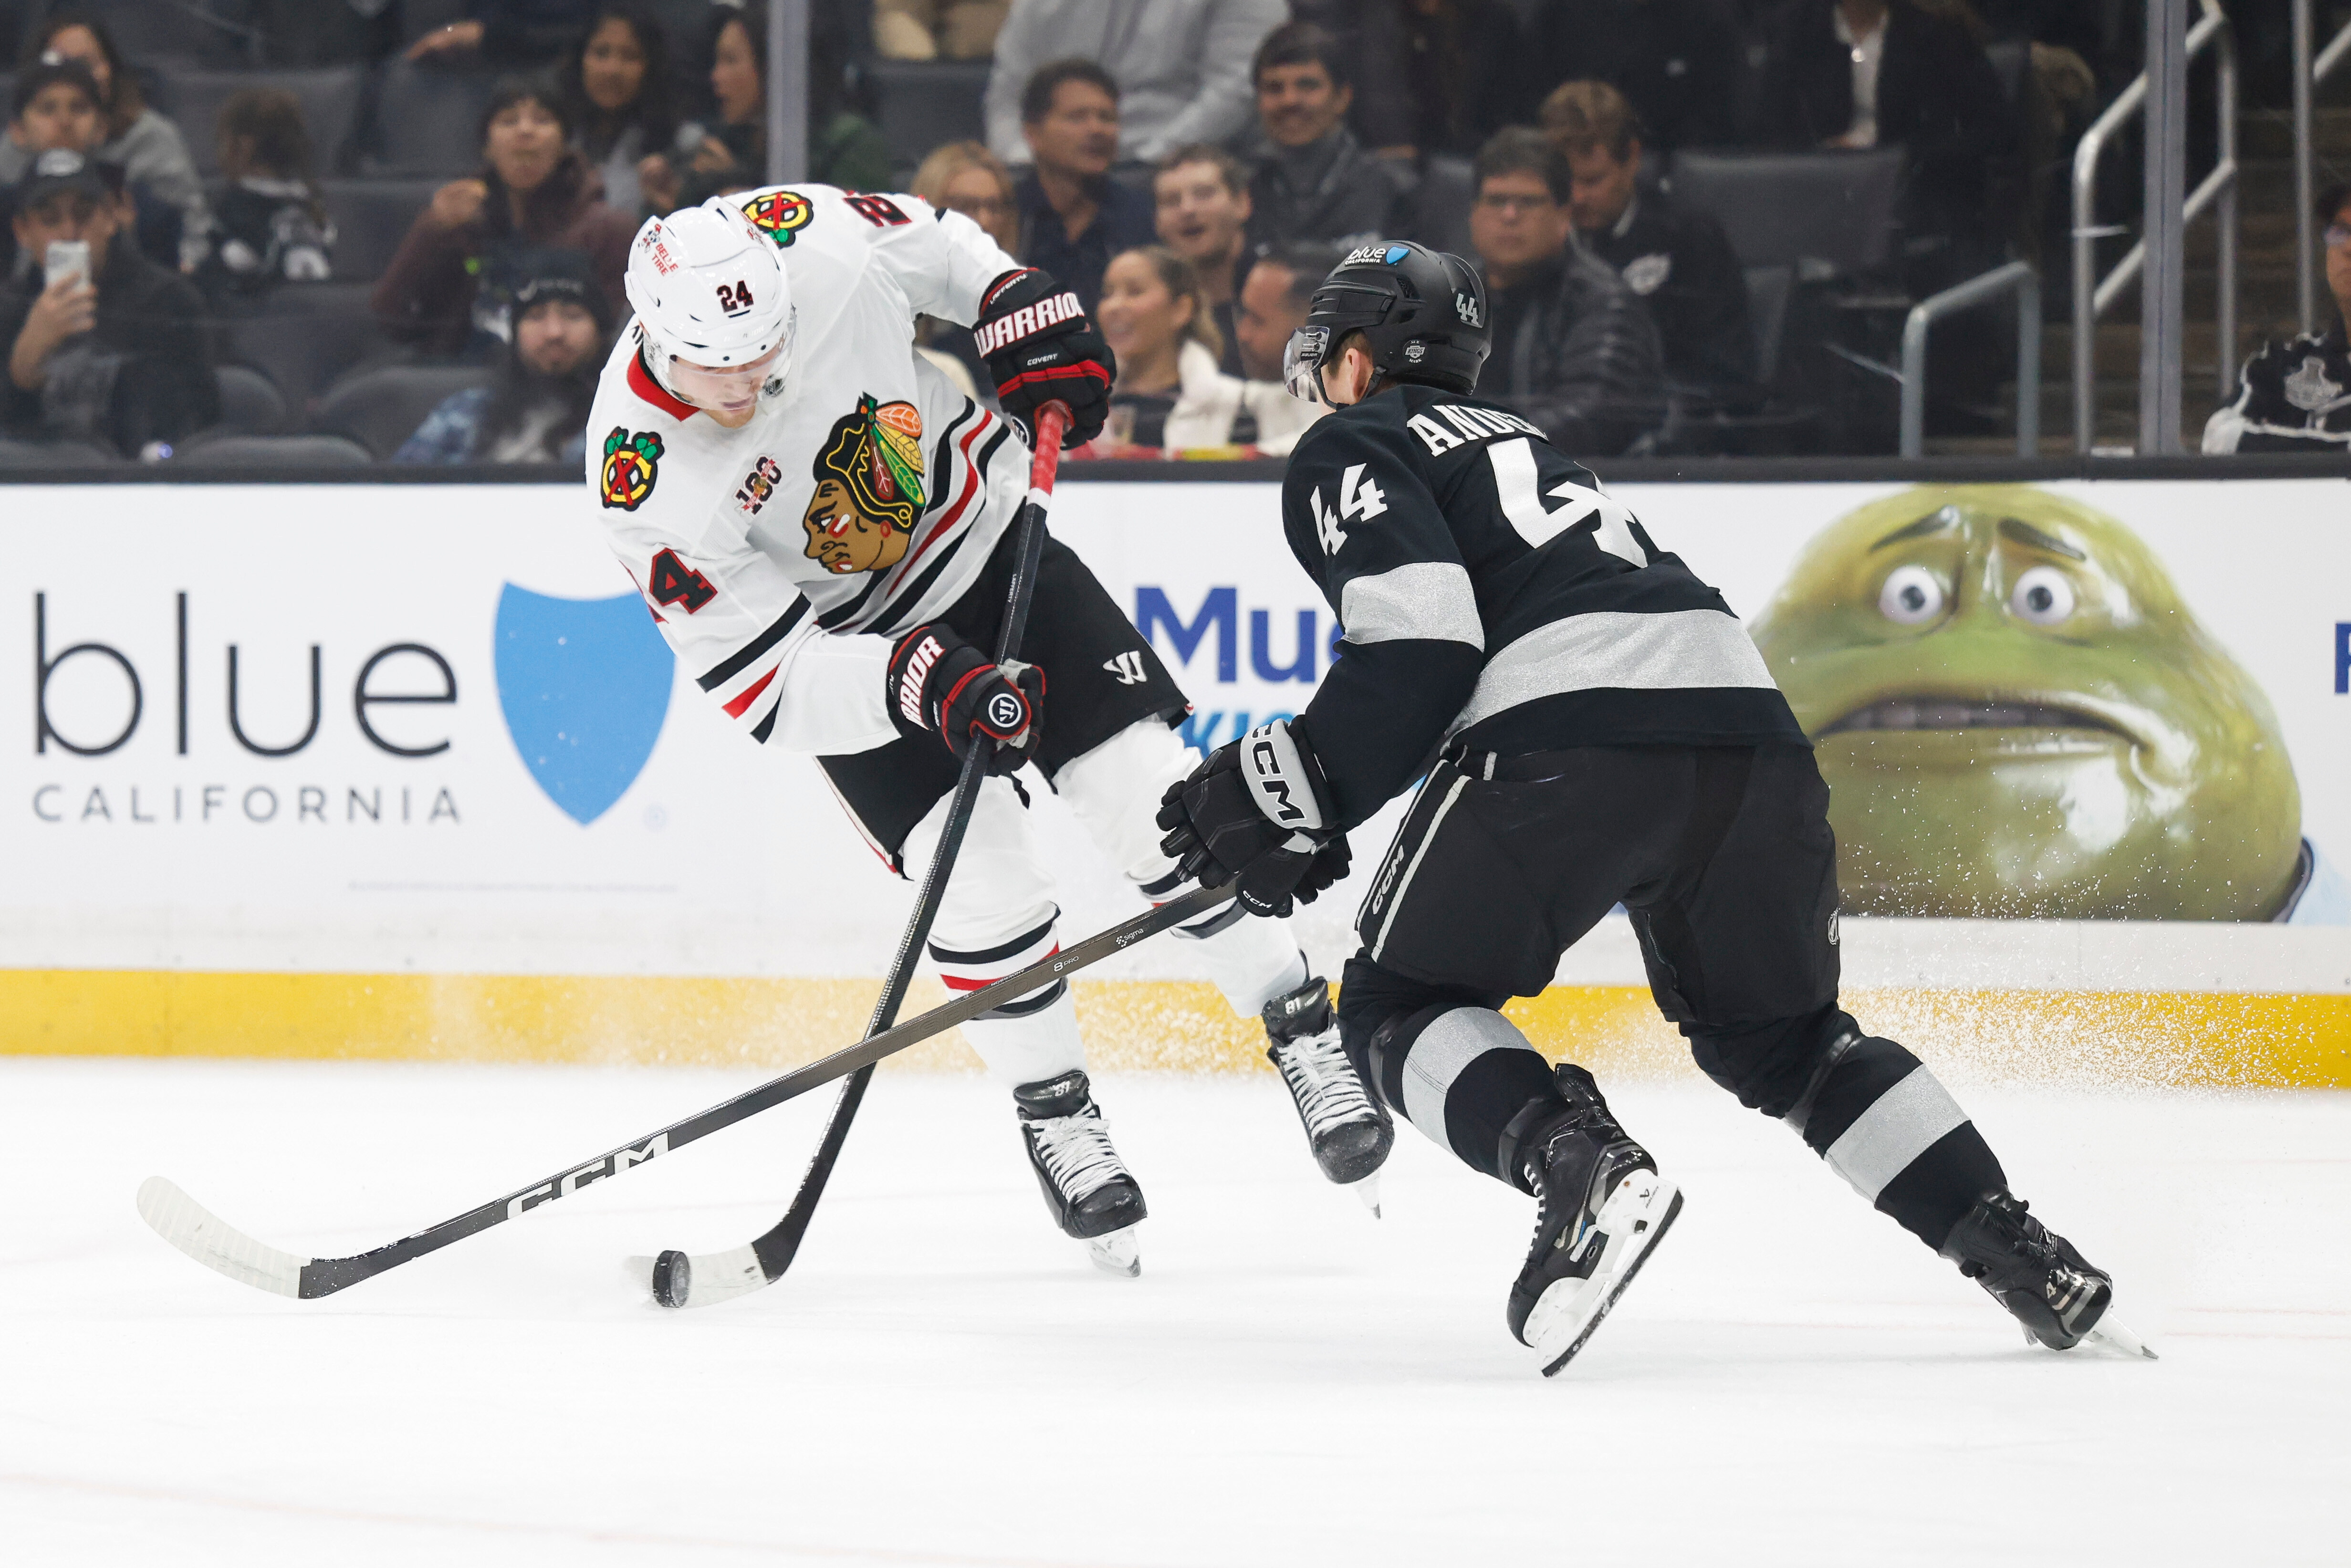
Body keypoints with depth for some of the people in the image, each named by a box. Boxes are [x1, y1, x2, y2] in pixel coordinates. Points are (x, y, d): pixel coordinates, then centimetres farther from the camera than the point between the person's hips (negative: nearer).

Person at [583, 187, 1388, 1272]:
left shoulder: (819, 242, -27)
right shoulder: (645, 482, -32)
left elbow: (940, 249, 0)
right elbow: (763, 682, -28)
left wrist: (1025, 314, -11)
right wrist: (923, 683, -39)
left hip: (980, 523, 2)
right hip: (838, 641, -2)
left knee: (1149, 789, -5)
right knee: (978, 877, -15)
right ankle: (1055, 1114, 9)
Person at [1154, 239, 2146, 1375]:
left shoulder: (1348, 451, 12)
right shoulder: (1508, 440, 37)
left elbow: (1420, 648, -5)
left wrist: (1291, 790, 0)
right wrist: (1316, 809, 38)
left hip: (1573, 729, -7)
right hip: (1740, 705, 8)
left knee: (1394, 1010, 5)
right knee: (1778, 1036, 23)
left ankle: (1582, 1167, -22)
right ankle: (2018, 1256, 12)